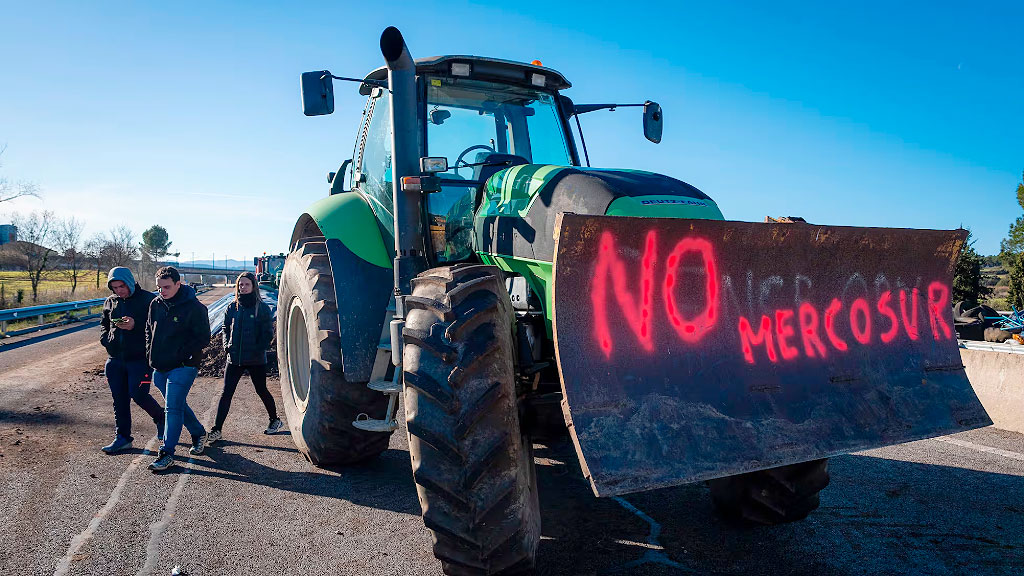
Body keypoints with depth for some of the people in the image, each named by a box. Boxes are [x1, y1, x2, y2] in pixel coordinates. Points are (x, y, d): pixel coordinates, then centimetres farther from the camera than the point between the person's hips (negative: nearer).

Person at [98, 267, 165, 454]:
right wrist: (106, 340, 4)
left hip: (139, 359, -6)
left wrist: (136, 325, -25)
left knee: (138, 394, -8)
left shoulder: (148, 300, -8)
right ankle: (122, 437, 19)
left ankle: (160, 418, 22)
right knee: (119, 399, 9)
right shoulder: (110, 301, 10)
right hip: (115, 359, 6)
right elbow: (103, 324, 23)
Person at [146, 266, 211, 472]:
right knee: (178, 405, 17)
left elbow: (203, 338, -10)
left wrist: (182, 355, -15)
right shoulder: (155, 304, 7)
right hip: (159, 368, 7)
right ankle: (199, 433, 37)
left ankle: (167, 453, -5)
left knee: (173, 407, -9)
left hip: (183, 367, -7)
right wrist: (150, 353, 9)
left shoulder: (194, 307, -12)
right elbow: (149, 329, 21)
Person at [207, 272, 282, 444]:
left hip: (256, 360, -3)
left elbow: (268, 333, -5)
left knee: (261, 391, 11)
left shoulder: (262, 308, -4)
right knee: (226, 393, -1)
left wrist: (258, 349, -16)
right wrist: (227, 345, -1)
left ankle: (275, 420, 30)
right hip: (234, 359, 3)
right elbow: (225, 328, 16)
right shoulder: (232, 307, 7)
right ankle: (216, 430, 2)